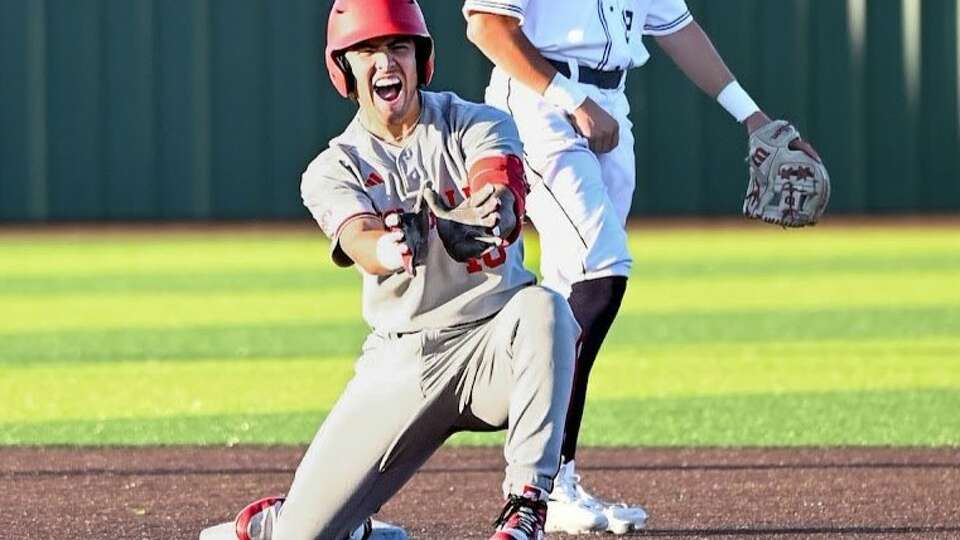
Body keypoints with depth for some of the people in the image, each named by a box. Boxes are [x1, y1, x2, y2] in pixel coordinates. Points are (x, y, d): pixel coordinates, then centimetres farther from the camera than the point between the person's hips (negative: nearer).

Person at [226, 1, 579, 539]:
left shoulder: (479, 126, -2)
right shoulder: (334, 169, 0)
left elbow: (507, 206, -24)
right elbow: (361, 242, -23)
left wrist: (495, 211, -51)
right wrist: (387, 250, -50)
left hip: (493, 345, -1)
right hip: (401, 364, 1)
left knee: (543, 308, -38)